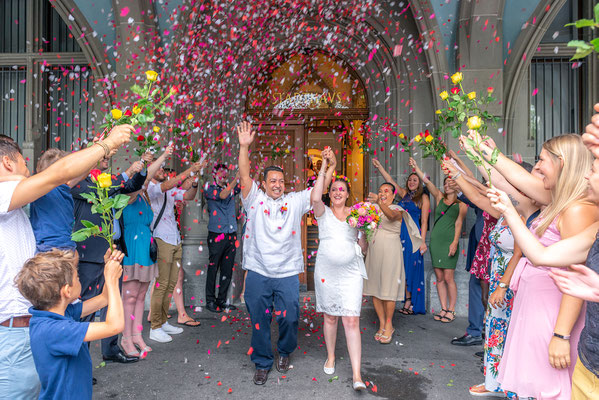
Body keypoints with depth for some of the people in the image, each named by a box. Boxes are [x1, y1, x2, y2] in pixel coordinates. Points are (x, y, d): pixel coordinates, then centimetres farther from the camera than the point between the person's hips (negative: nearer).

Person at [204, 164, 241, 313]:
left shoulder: (231, 188, 15)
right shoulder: (209, 189, 2)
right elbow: (222, 195, -15)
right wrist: (236, 178, -19)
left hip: (231, 235, 5)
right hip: (216, 235, -4)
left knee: (227, 270, 7)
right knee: (213, 268, 1)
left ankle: (222, 300, 18)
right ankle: (210, 301, 12)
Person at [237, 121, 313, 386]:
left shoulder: (295, 201, 6)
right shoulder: (255, 200, 3)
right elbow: (244, 176, -8)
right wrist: (244, 147, -18)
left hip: (287, 274, 1)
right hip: (258, 273, 0)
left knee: (289, 319, 8)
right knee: (259, 321, 9)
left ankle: (285, 353, 38)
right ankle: (262, 363, 30)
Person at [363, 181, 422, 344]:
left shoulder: (397, 209, -1)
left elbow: (391, 215, -27)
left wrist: (379, 203, -43)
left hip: (390, 252, -5)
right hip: (374, 251, 5)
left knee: (388, 289, -3)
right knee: (374, 287, 6)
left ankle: (389, 325, 11)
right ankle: (382, 324, 18)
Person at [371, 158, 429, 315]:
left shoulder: (423, 198, 0)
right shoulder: (404, 194, 14)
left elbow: (424, 222, -5)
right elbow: (390, 181, 12)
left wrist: (423, 241, -11)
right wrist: (379, 166, 4)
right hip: (400, 234, 5)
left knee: (410, 267, -1)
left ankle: (410, 302, 9)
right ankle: (407, 301, 13)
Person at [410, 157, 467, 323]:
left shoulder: (461, 204, 5)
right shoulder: (439, 198, 13)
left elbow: (458, 223, -2)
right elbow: (427, 181, 8)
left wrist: (455, 242, -11)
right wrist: (415, 167, 3)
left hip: (449, 241, -4)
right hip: (435, 240, 4)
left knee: (448, 278, -4)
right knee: (439, 278, 6)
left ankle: (451, 310, 9)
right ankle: (443, 309, 16)